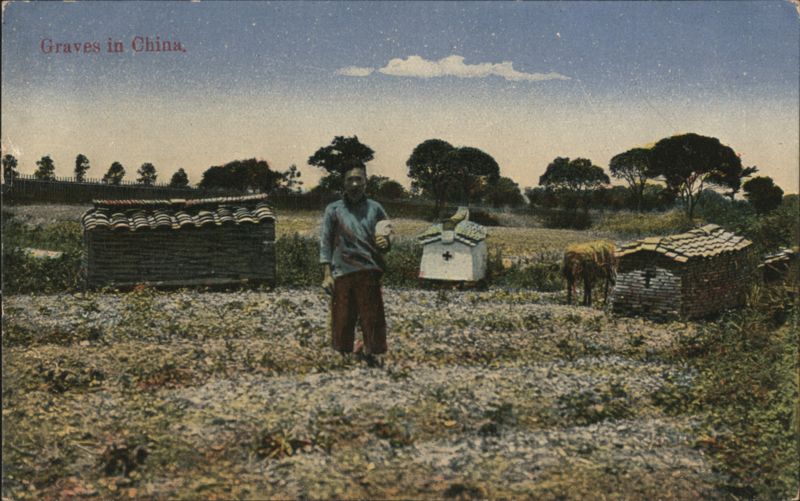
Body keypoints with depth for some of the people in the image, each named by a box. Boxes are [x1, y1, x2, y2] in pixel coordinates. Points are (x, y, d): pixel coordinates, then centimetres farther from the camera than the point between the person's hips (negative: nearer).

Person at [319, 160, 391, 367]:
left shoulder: (375, 209, 8)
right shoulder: (333, 210, 5)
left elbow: (386, 236, 15)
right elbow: (325, 243, 4)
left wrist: (385, 243, -9)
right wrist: (327, 274, -3)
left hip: (369, 271, 1)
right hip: (342, 271, 0)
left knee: (372, 316, 1)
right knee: (342, 318, 3)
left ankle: (372, 352, 16)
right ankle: (343, 355, 17)